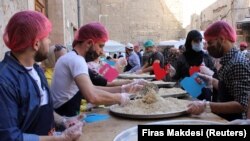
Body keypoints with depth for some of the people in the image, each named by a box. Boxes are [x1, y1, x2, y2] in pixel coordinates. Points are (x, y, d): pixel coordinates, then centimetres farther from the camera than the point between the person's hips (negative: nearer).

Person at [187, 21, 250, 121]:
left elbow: (241, 105, -26)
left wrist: (206, 106, -34)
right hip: (223, 118, 7)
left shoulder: (239, 63, -20)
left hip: (232, 121, -7)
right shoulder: (228, 60, 6)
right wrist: (211, 81, 6)